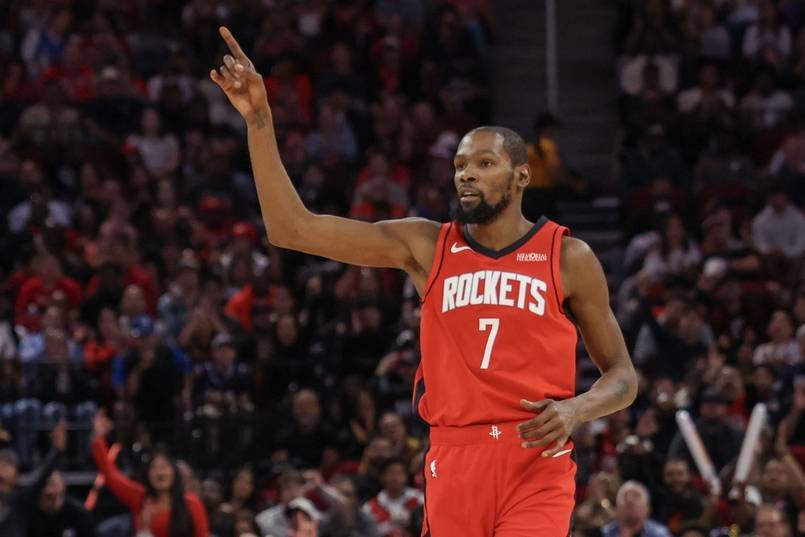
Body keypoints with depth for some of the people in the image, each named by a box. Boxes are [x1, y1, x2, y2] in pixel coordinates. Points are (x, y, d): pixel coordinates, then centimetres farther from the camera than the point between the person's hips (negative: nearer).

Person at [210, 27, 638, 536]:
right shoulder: (425, 246, 8)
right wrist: (259, 121, -6)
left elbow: (623, 376, 9)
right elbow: (292, 228, 2)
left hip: (536, 461, -3)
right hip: (454, 460, 3)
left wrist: (576, 409, -13)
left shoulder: (568, 258, 3)